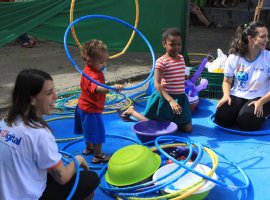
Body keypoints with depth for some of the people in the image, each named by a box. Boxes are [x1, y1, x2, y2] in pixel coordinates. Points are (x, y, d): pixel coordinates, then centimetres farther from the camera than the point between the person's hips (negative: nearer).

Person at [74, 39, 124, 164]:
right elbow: (97, 88, -56)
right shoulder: (93, 75, -33)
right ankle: (98, 156, 19)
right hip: (92, 110, -10)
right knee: (97, 132, 5)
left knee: (90, 130, 28)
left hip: (84, 107, 10)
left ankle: (89, 148, 48)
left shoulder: (89, 70, -1)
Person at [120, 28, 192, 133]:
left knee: (188, 129, 2)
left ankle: (170, 120, 28)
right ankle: (131, 111, 31)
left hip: (180, 98, 6)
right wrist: (171, 100, -33)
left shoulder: (181, 58, 4)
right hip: (164, 98, -6)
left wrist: (177, 100, 15)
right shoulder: (161, 61, -17)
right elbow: (157, 84, -23)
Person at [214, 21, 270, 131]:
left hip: (260, 97, -2)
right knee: (221, 118, -23)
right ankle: (239, 112, 8)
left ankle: (259, 114, 6)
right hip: (237, 96, 2)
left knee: (245, 122, -28)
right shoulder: (233, 58, -3)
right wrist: (226, 95, -14)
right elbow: (227, 82, 7)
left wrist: (261, 102, -23)